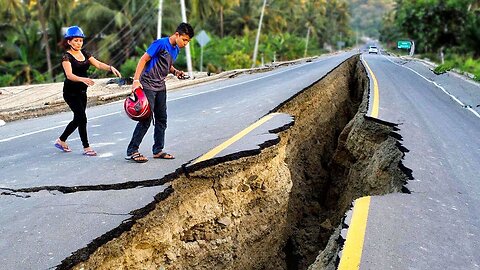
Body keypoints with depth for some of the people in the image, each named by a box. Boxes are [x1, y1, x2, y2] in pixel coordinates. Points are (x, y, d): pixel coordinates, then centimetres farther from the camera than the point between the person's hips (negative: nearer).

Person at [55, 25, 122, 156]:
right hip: (71, 92, -7)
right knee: (82, 118, -10)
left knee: (77, 119, 13)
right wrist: (82, 79, -46)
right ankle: (86, 148, 0)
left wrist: (111, 68, -22)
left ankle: (61, 140, 32)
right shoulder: (66, 56, -12)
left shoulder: (84, 53, 8)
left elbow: (98, 64, -3)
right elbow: (69, 75, -27)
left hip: (82, 92, 7)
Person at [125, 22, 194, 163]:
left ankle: (158, 150, 20)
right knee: (146, 119, -10)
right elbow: (143, 60, -16)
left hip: (160, 87, 8)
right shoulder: (160, 43, -14)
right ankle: (131, 151, 0)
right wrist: (136, 80, -23)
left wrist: (175, 71, 1)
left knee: (161, 119, 9)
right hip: (147, 86, -8)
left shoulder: (176, 49, 10)